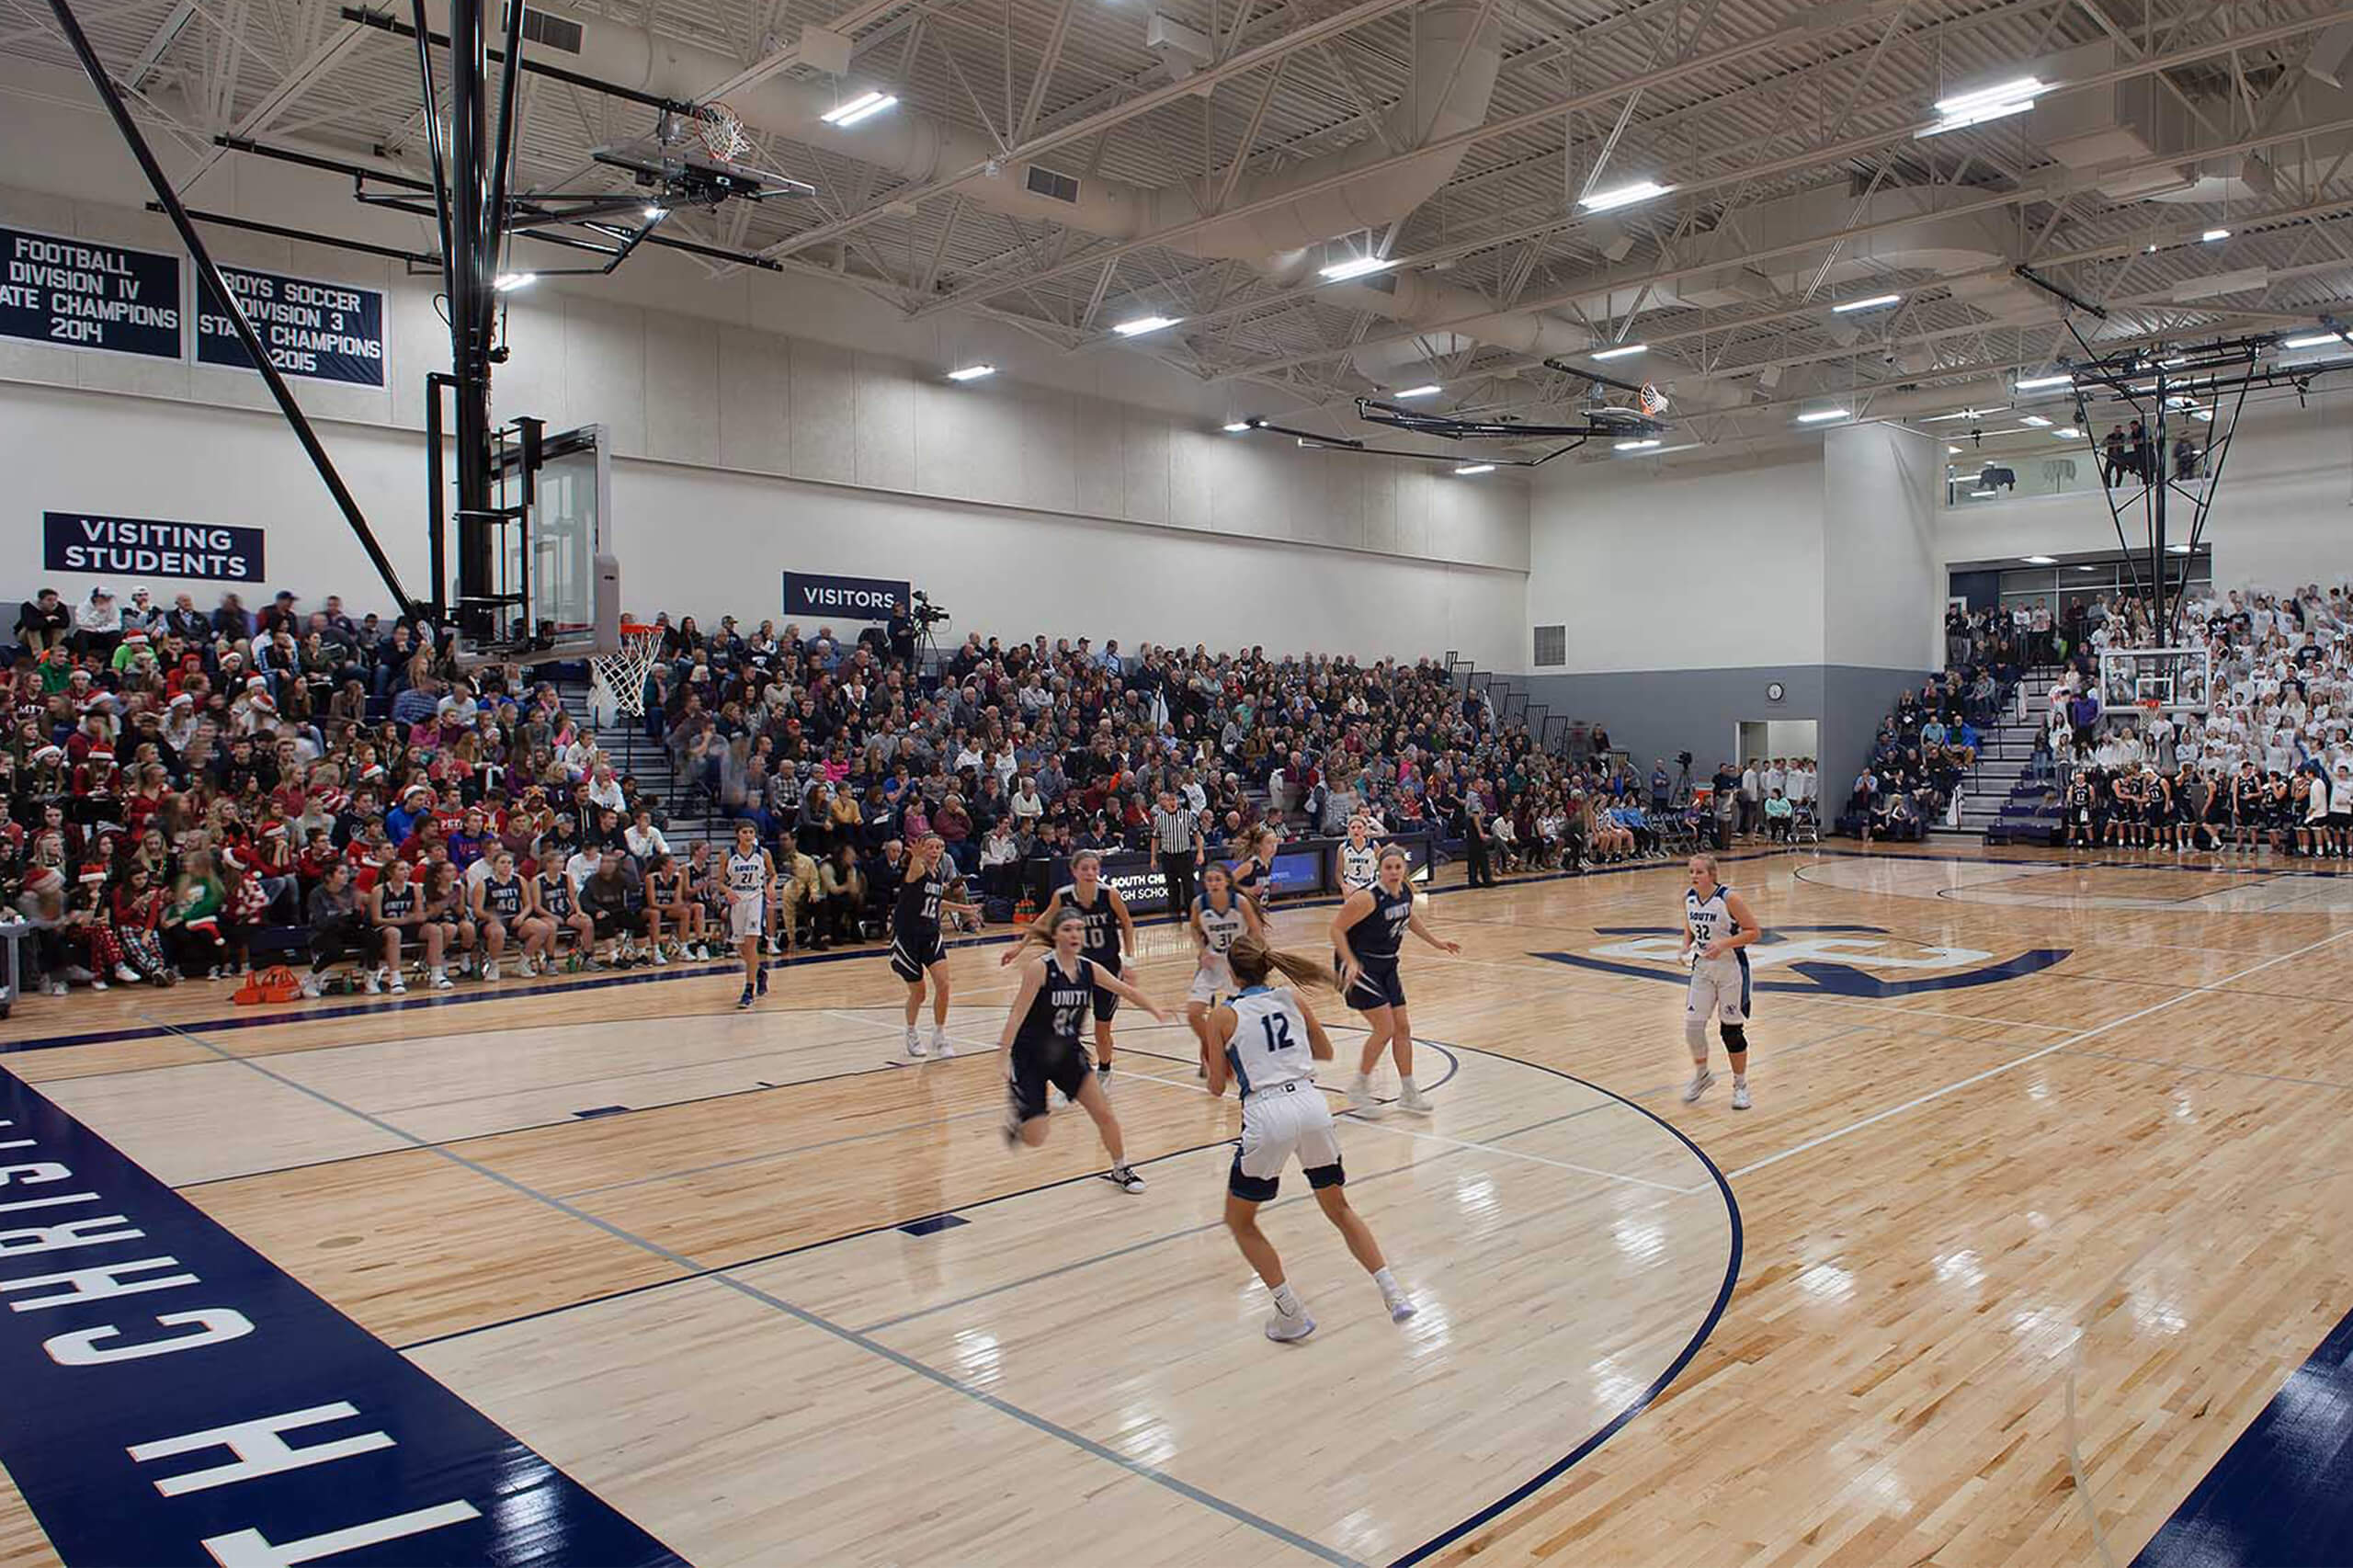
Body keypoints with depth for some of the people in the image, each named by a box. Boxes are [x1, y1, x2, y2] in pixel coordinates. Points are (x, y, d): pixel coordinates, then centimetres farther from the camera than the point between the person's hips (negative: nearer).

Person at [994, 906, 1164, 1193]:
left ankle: (1121, 1170, 21)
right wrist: (1003, 1055, -30)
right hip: (1029, 1056, -5)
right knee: (1034, 1138, -8)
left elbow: (1127, 991, 11)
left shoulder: (1088, 969, -2)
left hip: (1067, 1053, 5)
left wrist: (1156, 1011, 6)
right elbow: (1017, 1013, -24)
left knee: (1104, 1113, -1)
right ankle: (1016, 1116, 26)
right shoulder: (1040, 967, -19)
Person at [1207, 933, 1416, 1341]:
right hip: (1311, 1105, 4)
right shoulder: (1291, 998, 12)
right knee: (1339, 1208, 25)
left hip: (1267, 1116, -4)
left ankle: (1292, 1314, 11)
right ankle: (1392, 1292, 14)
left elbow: (1217, 1087, 6)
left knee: (1239, 1221, 17)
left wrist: (1216, 1064, 25)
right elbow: (1325, 1052, 22)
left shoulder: (1223, 1017, 3)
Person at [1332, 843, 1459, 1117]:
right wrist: (1351, 963, -28)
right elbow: (1336, 928, -20)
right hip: (1360, 966, -8)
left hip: (1386, 965, 8)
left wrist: (1435, 941, 22)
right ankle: (1359, 1090, 4)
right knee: (1385, 1028, -12)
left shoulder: (1406, 890, -2)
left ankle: (1408, 1091, 23)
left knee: (1402, 1026, 10)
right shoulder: (1368, 898, -25)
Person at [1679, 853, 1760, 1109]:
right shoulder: (1688, 897, -2)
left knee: (1731, 1030, 4)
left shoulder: (1729, 898, -19)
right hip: (1702, 968, 5)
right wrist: (1687, 943, -5)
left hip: (1731, 970, -5)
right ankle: (1701, 1075, 24)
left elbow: (1752, 931, -14)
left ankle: (1740, 1085, 23)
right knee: (1692, 1025, -1)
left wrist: (1723, 944, -26)